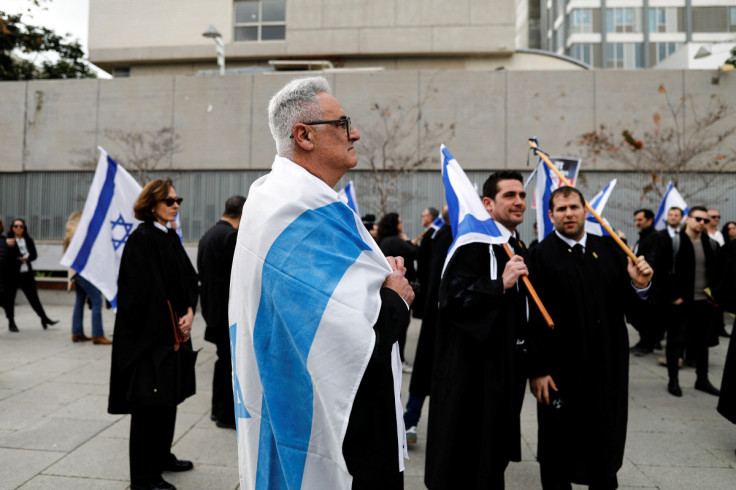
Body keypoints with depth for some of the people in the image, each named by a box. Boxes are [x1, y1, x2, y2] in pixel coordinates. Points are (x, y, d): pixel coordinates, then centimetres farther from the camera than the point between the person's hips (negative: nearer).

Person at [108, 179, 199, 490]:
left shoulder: (171, 237, 12)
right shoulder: (141, 238, -14)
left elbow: (189, 280, 11)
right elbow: (147, 292, -19)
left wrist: (189, 313, -6)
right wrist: (174, 328, -12)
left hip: (174, 333, 9)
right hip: (150, 335, -9)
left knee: (169, 395, 17)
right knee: (149, 402, 0)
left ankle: (162, 457, 34)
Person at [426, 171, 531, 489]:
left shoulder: (519, 248, 13)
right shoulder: (475, 242, -15)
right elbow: (452, 297, -24)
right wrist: (501, 284, -30)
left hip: (507, 368, 9)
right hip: (473, 370, -8)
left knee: (493, 459, 19)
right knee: (466, 459, 3)